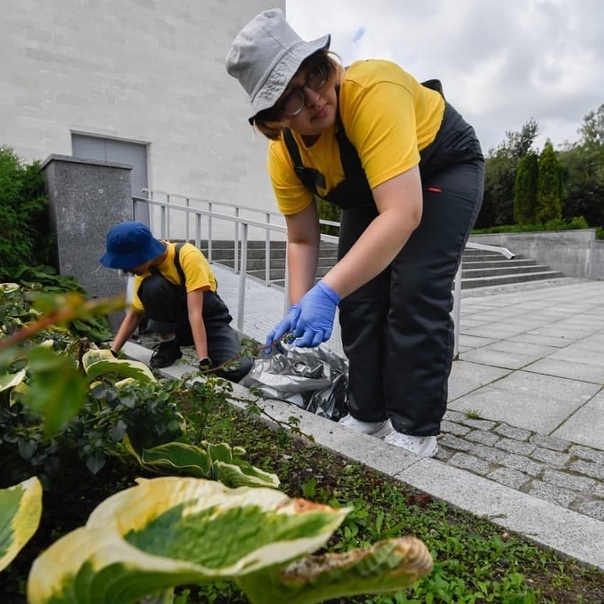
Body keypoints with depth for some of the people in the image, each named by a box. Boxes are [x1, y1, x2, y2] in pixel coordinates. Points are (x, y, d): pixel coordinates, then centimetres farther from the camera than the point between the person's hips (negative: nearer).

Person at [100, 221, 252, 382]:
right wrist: (112, 352, -12)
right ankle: (168, 343, -7)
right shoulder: (145, 267, -9)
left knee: (236, 368, -30)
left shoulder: (188, 256, -27)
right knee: (153, 286, -27)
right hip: (176, 321, 4)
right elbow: (133, 316, -2)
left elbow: (195, 313, -34)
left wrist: (204, 361, -38)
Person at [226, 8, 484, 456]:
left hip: (445, 169, -5)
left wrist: (327, 292, -48)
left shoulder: (371, 91, -37)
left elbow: (403, 213, -45)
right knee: (359, 297, -3)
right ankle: (367, 416, 12)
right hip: (369, 191, 6)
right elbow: (302, 240, -9)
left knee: (415, 294, -20)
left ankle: (416, 430, -5)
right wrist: (300, 308, -21)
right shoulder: (282, 155, -18)